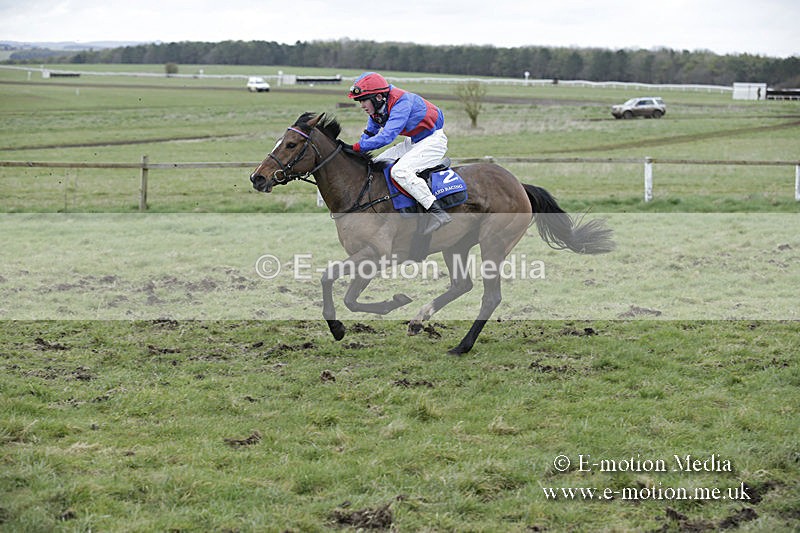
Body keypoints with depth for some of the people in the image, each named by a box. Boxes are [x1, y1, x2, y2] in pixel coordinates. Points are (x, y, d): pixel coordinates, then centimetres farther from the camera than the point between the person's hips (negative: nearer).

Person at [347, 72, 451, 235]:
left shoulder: (401, 103, -29)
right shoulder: (377, 109, -1)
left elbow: (387, 136, -37)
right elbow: (369, 134, 11)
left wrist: (358, 147, -35)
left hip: (433, 140, -10)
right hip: (414, 142, 10)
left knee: (399, 171, -28)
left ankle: (437, 212, -28)